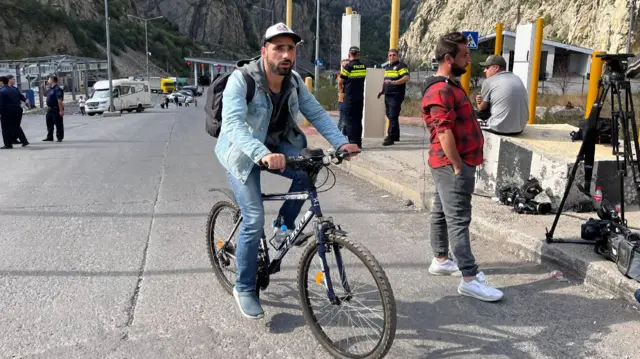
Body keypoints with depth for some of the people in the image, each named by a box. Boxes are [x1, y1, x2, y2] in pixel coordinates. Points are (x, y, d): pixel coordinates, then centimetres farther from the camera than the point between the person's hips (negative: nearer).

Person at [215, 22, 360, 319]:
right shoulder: (241, 79, -26)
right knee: (254, 220, -14)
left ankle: (285, 223, 5)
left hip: (275, 146, 5)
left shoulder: (294, 81, -7)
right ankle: (244, 289, 6)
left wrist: (341, 142, -23)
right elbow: (233, 124, -39)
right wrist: (262, 154, -55)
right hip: (242, 152, -5)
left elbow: (316, 113, -7)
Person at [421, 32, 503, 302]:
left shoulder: (451, 85, 16)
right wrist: (458, 167, -20)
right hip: (452, 164, -11)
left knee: (441, 212, 16)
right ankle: (470, 279, -5)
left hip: (455, 162, 11)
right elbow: (444, 133, -24)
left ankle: (441, 260, 28)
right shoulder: (441, 91, -19)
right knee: (458, 219, -8)